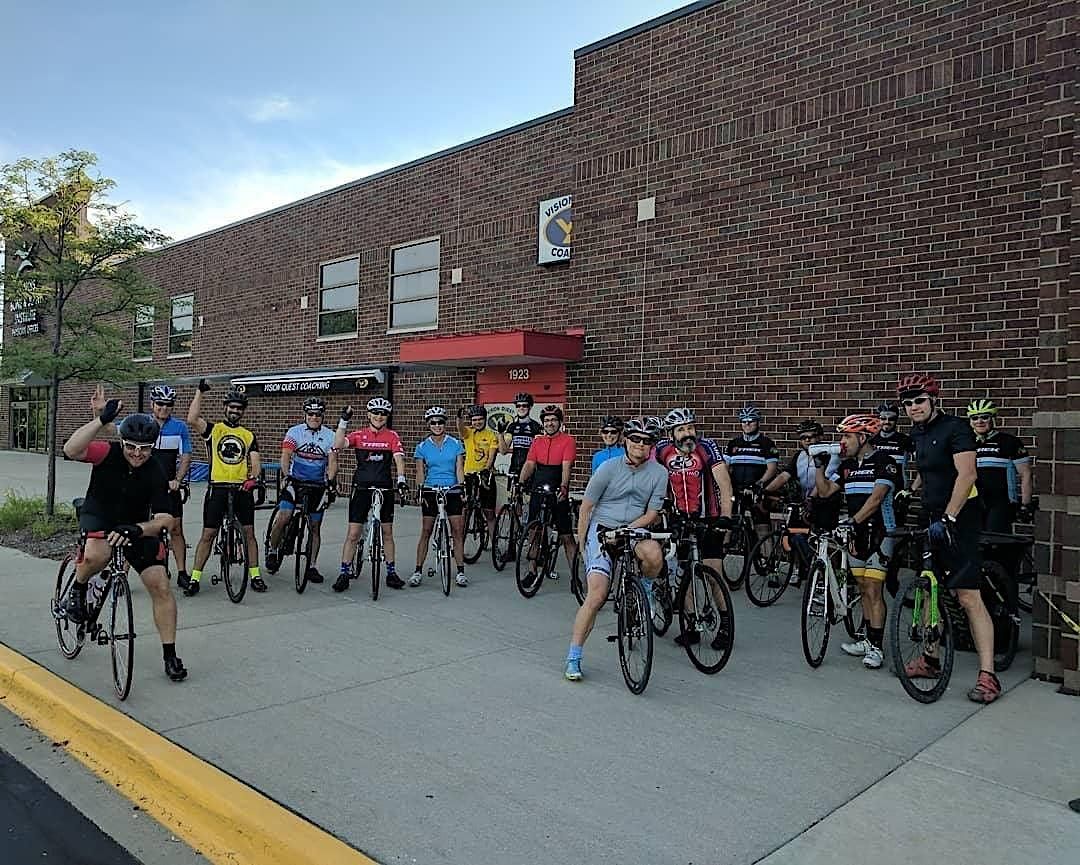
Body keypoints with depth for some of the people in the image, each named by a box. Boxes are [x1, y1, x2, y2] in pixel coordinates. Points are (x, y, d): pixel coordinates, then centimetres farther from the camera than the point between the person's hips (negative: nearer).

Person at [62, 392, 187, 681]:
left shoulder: (155, 474, -19)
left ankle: (170, 655, 3)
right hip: (98, 515, -1)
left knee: (160, 586, -10)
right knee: (97, 556, -38)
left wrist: (137, 529, -42)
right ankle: (77, 589, 0)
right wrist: (101, 419, -48)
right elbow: (71, 450, -41)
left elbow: (164, 519, -23)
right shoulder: (109, 452, -21)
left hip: (136, 525, 1)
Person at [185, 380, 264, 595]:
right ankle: (195, 578, 8)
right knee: (207, 534, 1)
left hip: (242, 489, 2)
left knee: (249, 532, 5)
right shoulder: (213, 430, 4)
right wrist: (200, 391, -13)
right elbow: (192, 419, -15)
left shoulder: (249, 436, 12)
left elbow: (255, 461, 2)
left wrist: (254, 477, -19)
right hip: (218, 488, -2)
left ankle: (255, 575, 14)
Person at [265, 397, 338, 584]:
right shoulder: (294, 432, -3)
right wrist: (287, 476, -30)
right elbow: (285, 456, -13)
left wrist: (331, 481, -25)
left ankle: (312, 567, 16)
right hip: (295, 482, -1)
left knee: (315, 527, 5)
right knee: (283, 518, -18)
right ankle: (272, 551, 8)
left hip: (317, 486, 2)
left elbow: (332, 461, -8)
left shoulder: (329, 436, 0)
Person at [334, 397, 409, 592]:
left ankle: (391, 573, 20)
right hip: (361, 488, -1)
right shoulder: (359, 435, 2)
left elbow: (399, 458, -10)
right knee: (353, 533, -1)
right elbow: (338, 444, -13)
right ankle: (344, 573, 7)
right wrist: (344, 421, -21)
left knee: (387, 532, 10)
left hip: (384, 488, 1)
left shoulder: (392, 436, 2)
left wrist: (401, 480, -25)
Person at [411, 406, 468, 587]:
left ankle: (460, 572, 6)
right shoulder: (422, 447, 3)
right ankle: (418, 571, 9)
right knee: (426, 532, 2)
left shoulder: (455, 444, 2)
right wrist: (420, 492, -8)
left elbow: (459, 469, 1)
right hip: (430, 491, 0)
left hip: (452, 491, 0)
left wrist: (462, 490, -8)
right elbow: (420, 473, 3)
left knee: (458, 531, -1)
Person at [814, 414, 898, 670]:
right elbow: (824, 491, 10)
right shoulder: (847, 466, 11)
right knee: (864, 589, 13)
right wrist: (819, 465, -1)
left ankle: (876, 647, 0)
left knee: (873, 590, -7)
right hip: (857, 533, 7)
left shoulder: (883, 461, -10)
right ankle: (869, 640, 22)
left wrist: (853, 520, -27)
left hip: (878, 532, -7)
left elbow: (876, 497, -20)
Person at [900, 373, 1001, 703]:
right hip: (931, 517, 9)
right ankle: (930, 659, 25)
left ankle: (987, 676, -6)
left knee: (969, 597, -10)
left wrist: (948, 518, -27)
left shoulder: (955, 428, -13)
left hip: (959, 519, -9)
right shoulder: (917, 433, 12)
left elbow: (967, 474, -23)